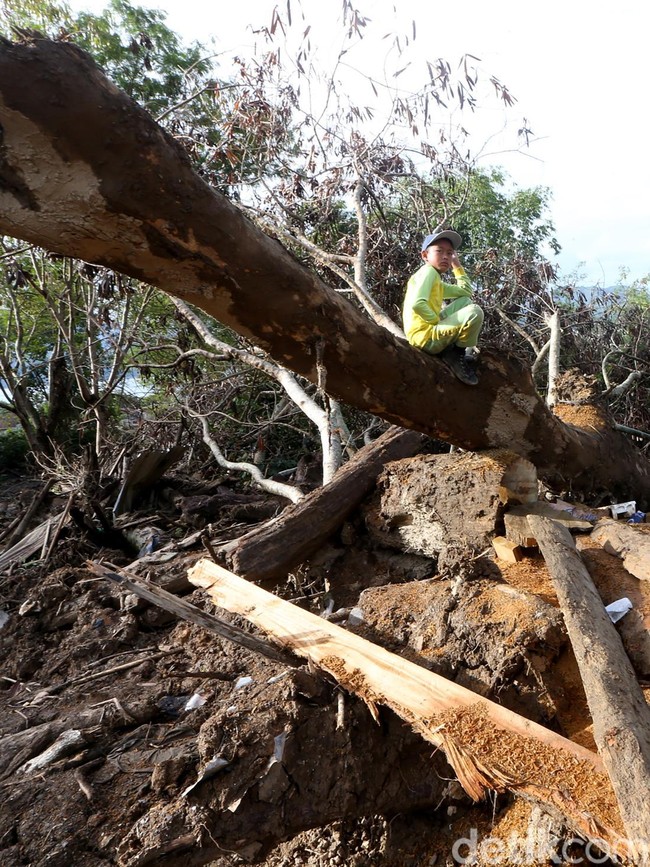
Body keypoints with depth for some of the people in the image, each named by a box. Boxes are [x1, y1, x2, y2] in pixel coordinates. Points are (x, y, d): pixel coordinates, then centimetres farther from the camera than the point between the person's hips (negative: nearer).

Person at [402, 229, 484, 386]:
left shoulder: (437, 282, 24)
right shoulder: (428, 271, -6)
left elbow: (466, 291, 24)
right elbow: (417, 304, -22)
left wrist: (457, 265, 25)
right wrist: (438, 320, -14)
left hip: (432, 330, 10)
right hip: (424, 336, -10)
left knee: (465, 301, 22)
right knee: (475, 312, -22)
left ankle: (455, 348, 8)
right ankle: (457, 354, -2)